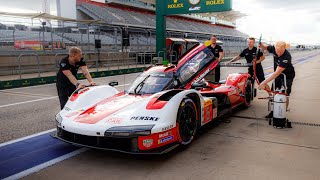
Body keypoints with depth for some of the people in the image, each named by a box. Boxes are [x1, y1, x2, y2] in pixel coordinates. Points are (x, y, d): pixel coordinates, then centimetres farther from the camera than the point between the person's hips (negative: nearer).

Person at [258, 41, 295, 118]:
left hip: (287, 76, -6)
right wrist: (261, 45, -19)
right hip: (278, 74, 6)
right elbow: (265, 47, 6)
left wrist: (264, 82, -47)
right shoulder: (274, 48, -18)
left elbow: (277, 73, -42)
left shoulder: (286, 57, -37)